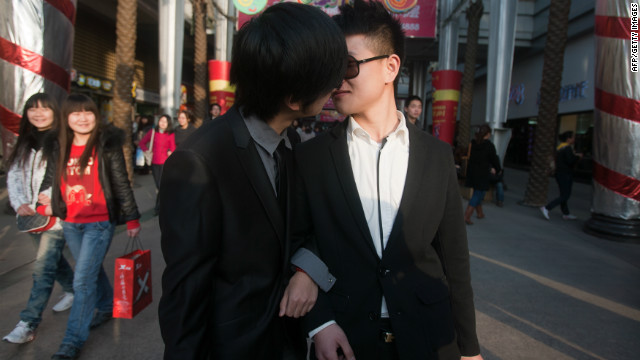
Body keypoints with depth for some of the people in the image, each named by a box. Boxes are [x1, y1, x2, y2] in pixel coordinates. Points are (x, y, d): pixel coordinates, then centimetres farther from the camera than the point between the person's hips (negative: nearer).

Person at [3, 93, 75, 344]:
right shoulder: (24, 143, 12)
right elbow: (14, 175, 10)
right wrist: (20, 203, -4)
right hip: (33, 215, 7)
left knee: (43, 268, -7)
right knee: (53, 259, 19)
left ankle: (28, 324, -1)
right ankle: (73, 290, 41)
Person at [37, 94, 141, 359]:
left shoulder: (107, 145, -9)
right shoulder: (60, 147, 5)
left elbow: (122, 183, -7)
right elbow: (51, 180, 16)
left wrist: (132, 218, -6)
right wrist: (45, 204, 3)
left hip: (99, 223, -5)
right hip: (70, 224, 5)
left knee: (83, 280, -5)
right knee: (92, 271, 20)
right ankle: (106, 307, 44)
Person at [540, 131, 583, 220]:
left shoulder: (559, 147, 12)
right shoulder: (568, 148, -16)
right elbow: (571, 161, -22)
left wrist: (574, 156, 13)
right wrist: (578, 156, -5)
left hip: (559, 173, 10)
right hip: (565, 174, -10)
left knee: (564, 195, 16)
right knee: (565, 196, -5)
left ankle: (566, 214, 24)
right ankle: (546, 208, -12)